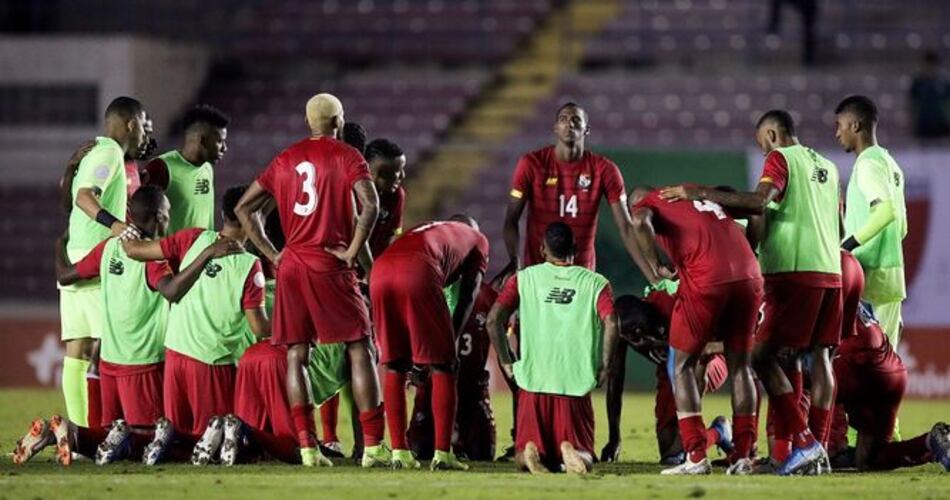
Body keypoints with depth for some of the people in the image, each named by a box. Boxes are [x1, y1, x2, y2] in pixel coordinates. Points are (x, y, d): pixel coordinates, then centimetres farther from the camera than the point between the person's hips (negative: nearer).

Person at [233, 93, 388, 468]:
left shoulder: (285, 160, 14)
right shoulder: (346, 157, -2)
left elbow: (245, 208, 15)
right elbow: (370, 206, -17)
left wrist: (270, 253, 14)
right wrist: (354, 252, -8)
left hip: (291, 265, 4)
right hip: (330, 266, -4)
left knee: (296, 355, 6)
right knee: (359, 351, 0)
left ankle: (307, 447, 0)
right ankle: (373, 447, -5)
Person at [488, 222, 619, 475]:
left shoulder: (523, 278, 10)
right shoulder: (595, 282, 8)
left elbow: (494, 319, -1)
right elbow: (610, 324, -8)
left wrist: (506, 362, 11)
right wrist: (604, 369, 3)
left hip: (533, 380, 1)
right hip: (577, 384, 0)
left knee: (523, 458, 12)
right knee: (584, 460, 8)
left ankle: (532, 453, -24)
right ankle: (571, 453, -28)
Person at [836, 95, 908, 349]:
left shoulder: (868, 163, -10)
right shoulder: (889, 163, 19)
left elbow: (886, 211, -25)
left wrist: (848, 244, -21)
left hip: (870, 275, -9)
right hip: (893, 274, 9)